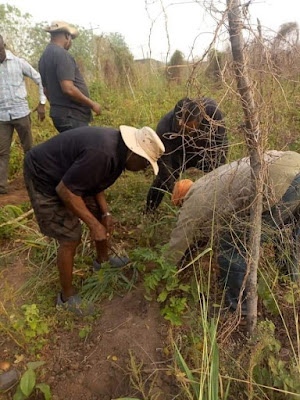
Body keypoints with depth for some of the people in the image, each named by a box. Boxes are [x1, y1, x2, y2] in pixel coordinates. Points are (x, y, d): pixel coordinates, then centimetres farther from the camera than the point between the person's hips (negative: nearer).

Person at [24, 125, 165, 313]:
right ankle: (67, 296, 15)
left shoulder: (118, 145, -6)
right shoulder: (102, 154, -36)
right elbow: (65, 190, -29)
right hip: (45, 179, -9)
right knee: (70, 238, -7)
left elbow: (94, 177, 5)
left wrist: (106, 213, -1)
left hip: (68, 175, 9)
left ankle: (102, 260, 39)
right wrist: (93, 224, -22)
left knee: (101, 216, 14)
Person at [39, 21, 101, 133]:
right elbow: (68, 89, -23)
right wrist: (92, 104, -12)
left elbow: (46, 89, 21)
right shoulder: (61, 54, -13)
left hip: (60, 113, 10)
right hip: (71, 116, -10)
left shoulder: (44, 56, 15)